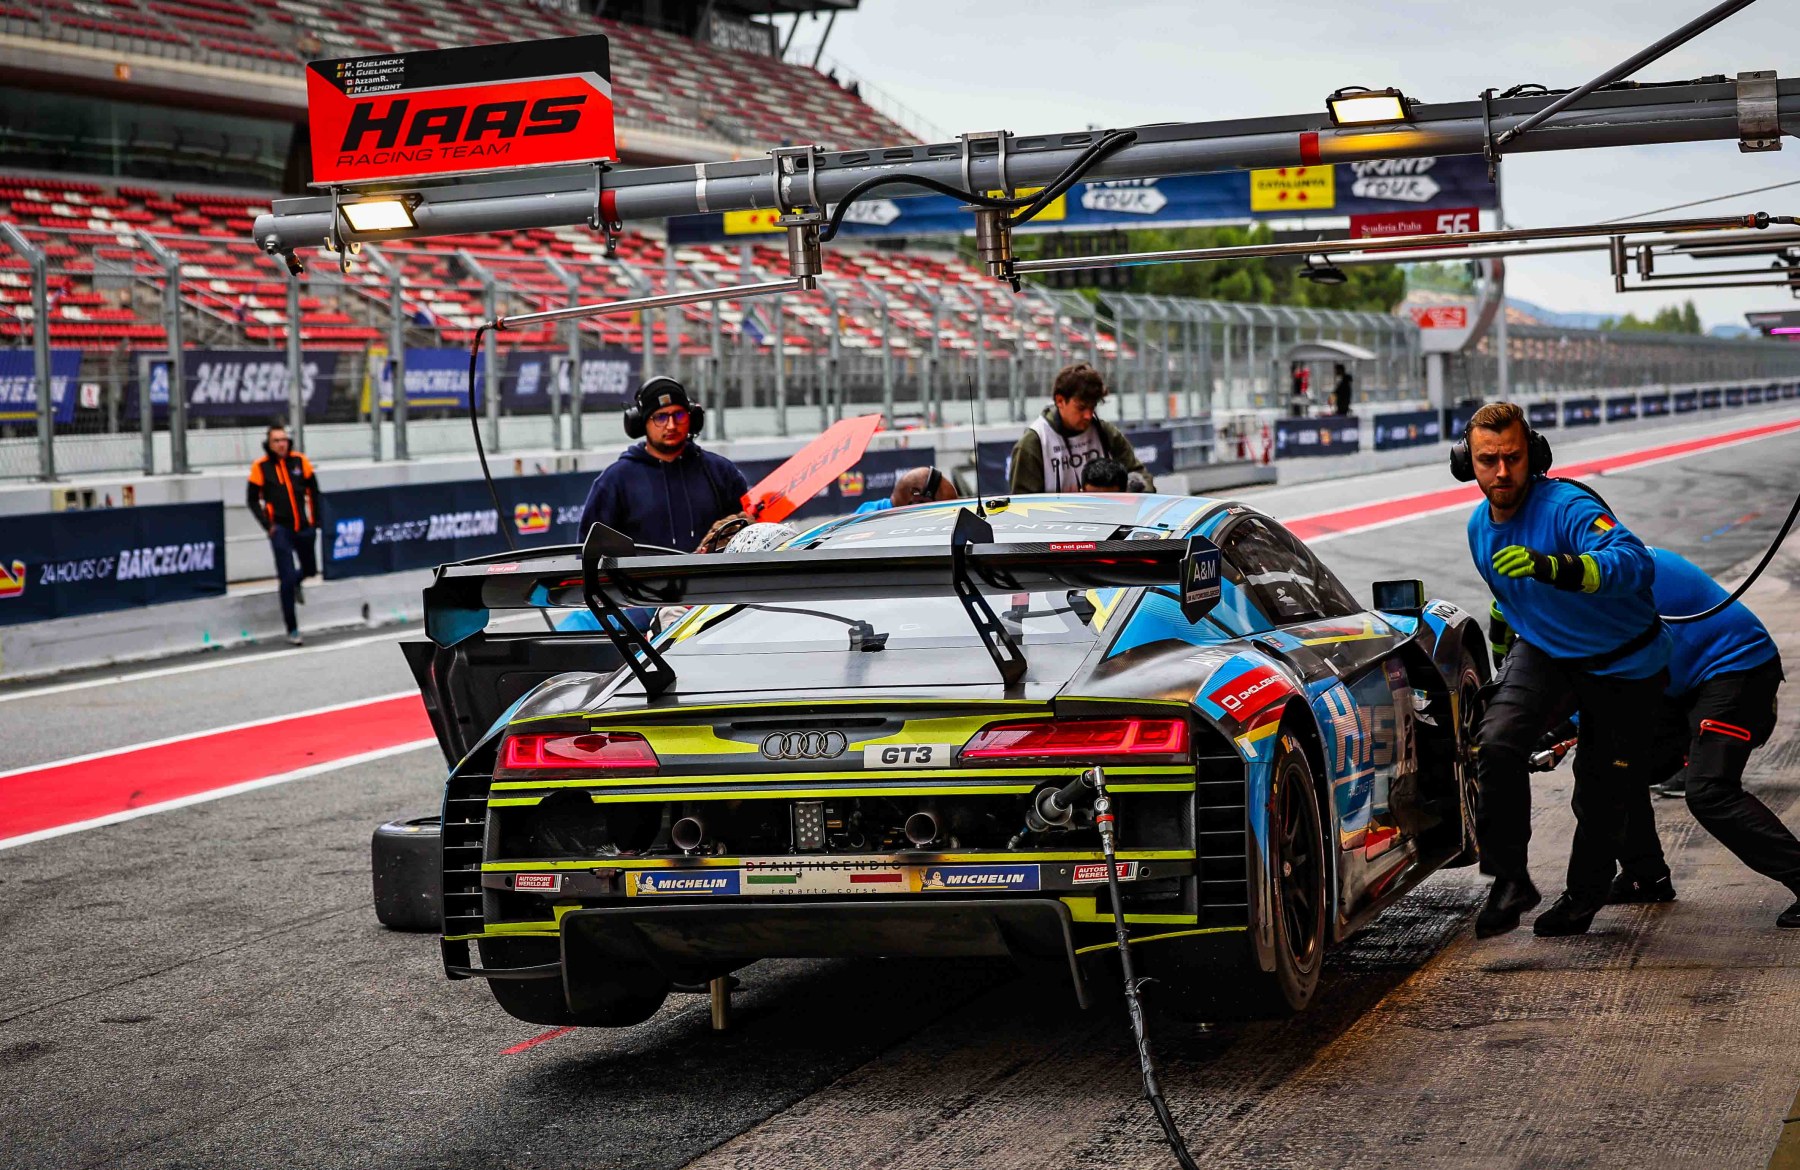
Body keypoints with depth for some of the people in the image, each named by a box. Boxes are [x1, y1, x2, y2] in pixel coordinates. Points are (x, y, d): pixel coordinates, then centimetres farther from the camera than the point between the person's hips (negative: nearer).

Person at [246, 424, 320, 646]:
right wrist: (267, 525, -8)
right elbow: (252, 500, 1)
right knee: (288, 579, -8)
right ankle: (292, 629, 1)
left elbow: (313, 491, 11)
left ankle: (294, 582, 53)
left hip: (303, 527, 3)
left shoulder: (300, 461, 0)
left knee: (309, 570, 16)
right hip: (280, 529, -3)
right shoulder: (261, 467, -6)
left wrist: (315, 520, 6)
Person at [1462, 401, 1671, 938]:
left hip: (1624, 665, -4)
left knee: (1603, 787, 7)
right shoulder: (1480, 527, -5)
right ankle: (1509, 880, -12)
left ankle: (1585, 893, 35)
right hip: (1544, 652, 4)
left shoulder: (1565, 507, -29)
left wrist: (1555, 566, -63)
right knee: (1497, 742, -23)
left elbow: (1636, 562, -47)